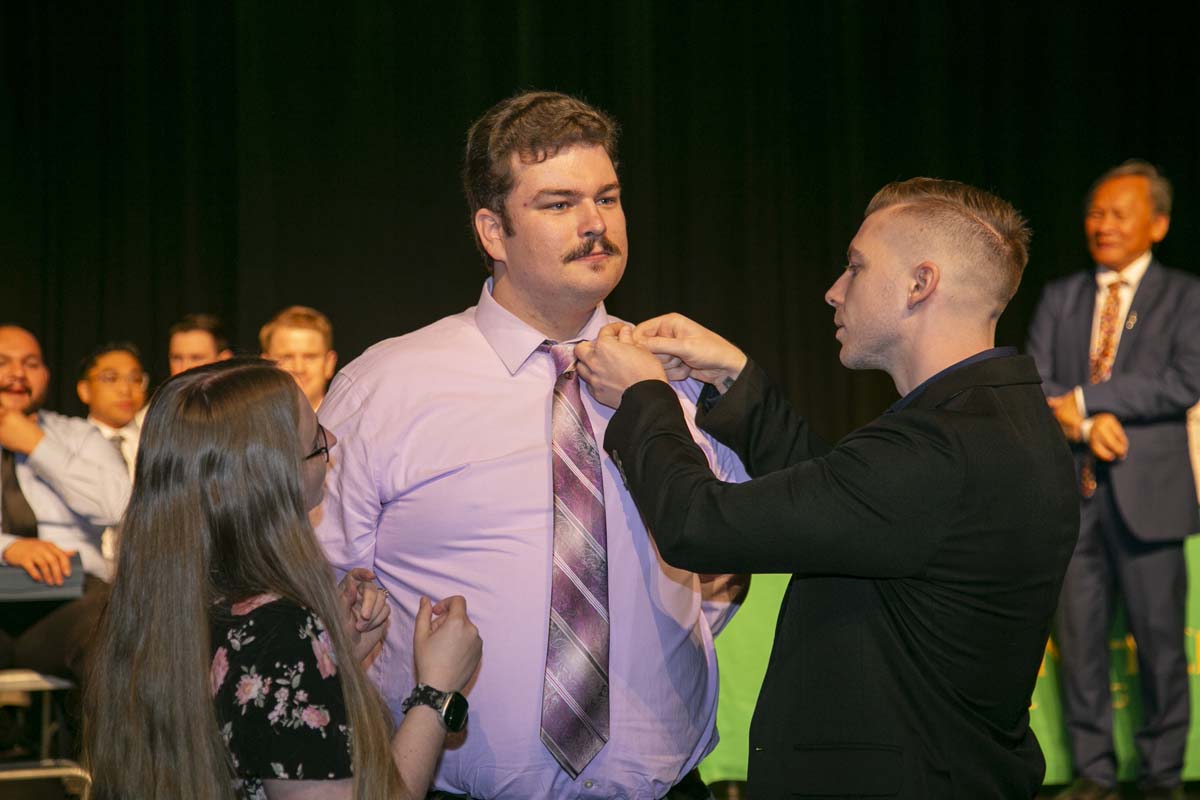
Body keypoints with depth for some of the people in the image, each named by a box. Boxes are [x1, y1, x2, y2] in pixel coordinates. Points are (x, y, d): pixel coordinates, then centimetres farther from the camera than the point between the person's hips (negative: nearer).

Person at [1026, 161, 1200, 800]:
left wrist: (1083, 399, -13)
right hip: (1070, 490, 3)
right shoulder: (1059, 298, 13)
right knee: (1078, 637, 6)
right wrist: (1086, 425, -14)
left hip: (1146, 491, -3)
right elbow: (1031, 386, 5)